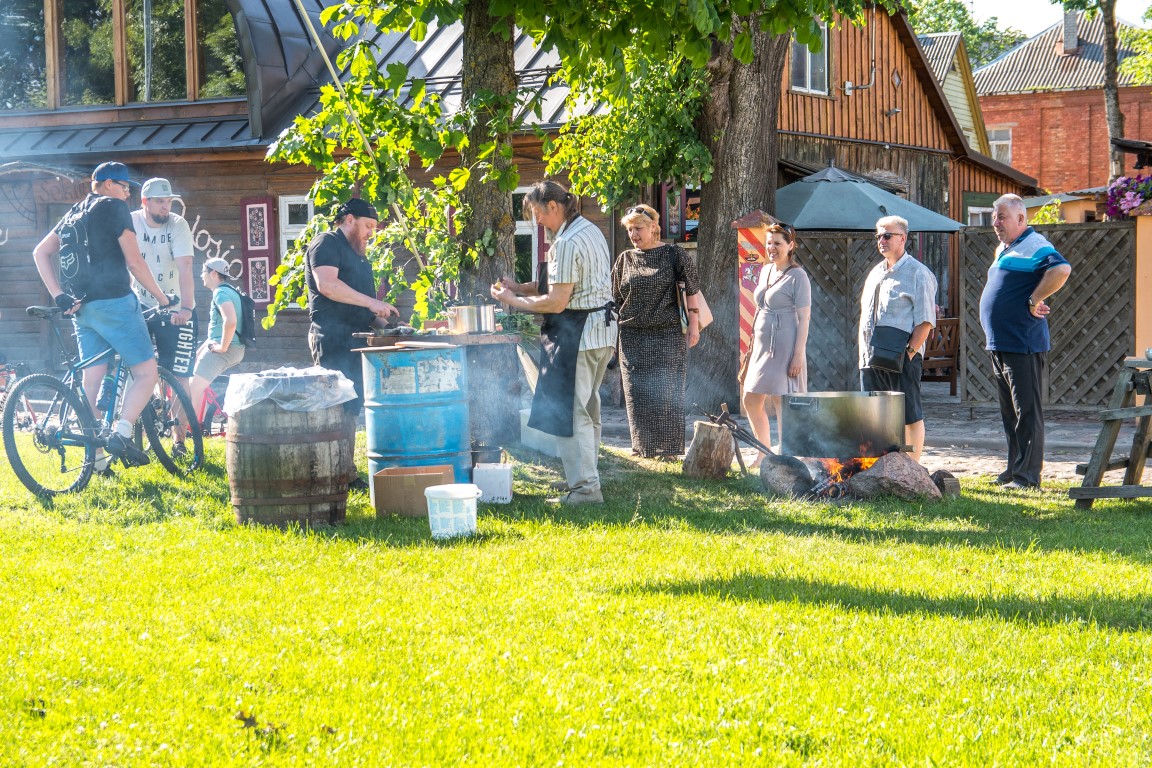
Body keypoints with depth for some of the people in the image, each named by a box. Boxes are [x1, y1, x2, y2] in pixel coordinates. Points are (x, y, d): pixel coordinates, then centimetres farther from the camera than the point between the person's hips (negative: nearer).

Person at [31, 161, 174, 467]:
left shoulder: (75, 213, 19)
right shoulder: (115, 207, -5)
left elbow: (40, 252, 14)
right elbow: (134, 262, -10)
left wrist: (58, 295, 7)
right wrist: (162, 298, -1)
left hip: (83, 307, 8)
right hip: (114, 302, -8)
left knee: (92, 379, 8)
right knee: (146, 372, -5)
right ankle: (121, 434, -21)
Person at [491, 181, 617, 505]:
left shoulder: (567, 244, -20)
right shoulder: (590, 230, 12)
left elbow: (557, 302, -21)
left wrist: (514, 300, -9)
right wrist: (521, 287, 15)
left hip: (576, 332, -11)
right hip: (601, 329, 11)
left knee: (570, 411, -5)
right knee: (587, 408, 19)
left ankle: (585, 487, -5)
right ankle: (583, 476, 29)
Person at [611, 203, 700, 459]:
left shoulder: (674, 255, 0)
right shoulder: (625, 260, 11)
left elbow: (692, 292, 1)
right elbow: (616, 300, 17)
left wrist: (693, 325, -5)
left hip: (668, 335, -4)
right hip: (633, 337, 4)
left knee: (666, 394, -4)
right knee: (637, 396, 3)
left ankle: (668, 448, 3)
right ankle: (643, 447, 11)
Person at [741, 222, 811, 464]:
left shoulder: (797, 276, -10)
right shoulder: (765, 271, 13)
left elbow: (804, 319, -13)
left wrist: (798, 355, -18)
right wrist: (754, 342, 19)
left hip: (785, 346, -8)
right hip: (762, 345, 8)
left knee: (782, 403, -5)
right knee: (750, 401, 10)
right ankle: (764, 452, 22)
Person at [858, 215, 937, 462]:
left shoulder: (918, 273, -5)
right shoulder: (875, 273, 19)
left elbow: (925, 321, -11)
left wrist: (910, 352, -18)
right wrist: (863, 350, 12)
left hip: (901, 358, -7)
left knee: (910, 417, -2)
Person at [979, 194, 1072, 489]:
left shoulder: (1034, 246, -12)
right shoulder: (1003, 249, 18)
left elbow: (1061, 269, -31)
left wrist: (1034, 301, -23)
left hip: (1023, 345, -10)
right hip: (1000, 344, 10)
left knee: (1027, 411, -6)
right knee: (1009, 412, 15)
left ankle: (1027, 475, -5)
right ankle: (1015, 469, 22)